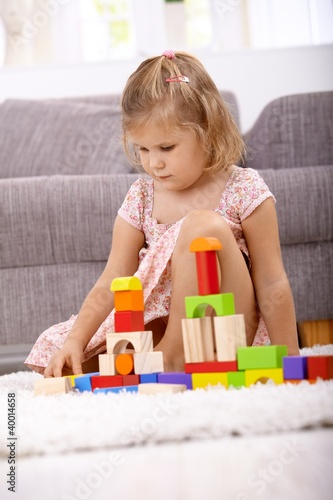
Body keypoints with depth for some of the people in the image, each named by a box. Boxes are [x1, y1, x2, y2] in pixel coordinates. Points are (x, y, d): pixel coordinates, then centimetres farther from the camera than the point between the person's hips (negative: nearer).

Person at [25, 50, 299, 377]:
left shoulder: (245, 191, -9)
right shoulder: (140, 198, 2)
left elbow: (272, 283, -9)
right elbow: (112, 280, -2)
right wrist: (76, 341, -16)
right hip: (162, 324, 4)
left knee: (203, 225, -29)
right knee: (52, 352, -7)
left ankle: (172, 357, -20)